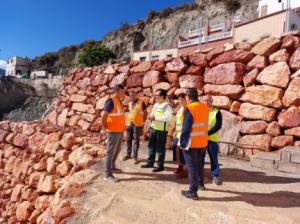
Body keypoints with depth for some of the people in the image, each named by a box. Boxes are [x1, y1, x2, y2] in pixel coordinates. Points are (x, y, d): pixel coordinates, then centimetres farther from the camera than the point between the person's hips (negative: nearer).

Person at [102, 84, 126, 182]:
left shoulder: (118, 101, 12)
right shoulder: (111, 102, -17)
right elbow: (104, 117, -20)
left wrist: (122, 127, 14)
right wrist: (105, 127, -9)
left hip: (119, 131, 9)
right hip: (113, 132, -9)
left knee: (117, 150, 20)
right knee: (110, 152, -3)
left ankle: (112, 167, 37)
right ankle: (108, 174, 5)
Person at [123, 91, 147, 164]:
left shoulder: (141, 103, -3)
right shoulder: (130, 104, 12)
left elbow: (145, 113, 1)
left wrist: (143, 122, -4)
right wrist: (127, 121, 9)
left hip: (137, 124, -5)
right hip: (129, 123, 5)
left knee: (136, 140, 1)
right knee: (128, 139, 10)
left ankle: (135, 156, 8)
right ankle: (128, 154, 24)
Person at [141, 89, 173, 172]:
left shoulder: (167, 106, -14)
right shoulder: (155, 105, 13)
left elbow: (167, 118, -25)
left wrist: (155, 118, -23)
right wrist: (151, 116, -2)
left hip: (161, 130, -8)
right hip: (153, 128, 8)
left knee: (160, 148, 2)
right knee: (151, 146, 14)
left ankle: (160, 165, 15)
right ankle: (150, 162, 27)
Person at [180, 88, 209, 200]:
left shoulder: (189, 108, -18)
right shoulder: (205, 107, 5)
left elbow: (186, 128, -19)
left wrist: (182, 142, -12)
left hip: (191, 142, -7)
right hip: (203, 141, 7)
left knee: (192, 166, 1)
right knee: (199, 164, 23)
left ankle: (193, 191, 7)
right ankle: (200, 183, 40)